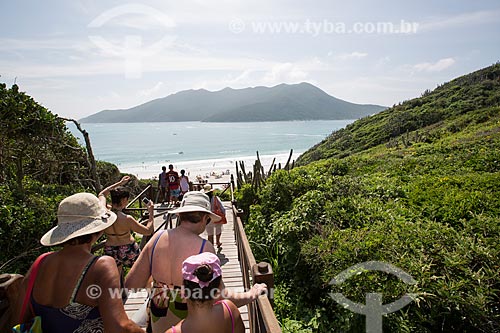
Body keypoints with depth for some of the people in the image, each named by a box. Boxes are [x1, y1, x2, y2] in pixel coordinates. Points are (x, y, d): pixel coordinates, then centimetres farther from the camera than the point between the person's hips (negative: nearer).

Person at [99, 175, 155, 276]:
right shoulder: (127, 219, -27)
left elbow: (102, 194, 7)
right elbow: (148, 231, -17)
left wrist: (120, 183, 11)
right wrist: (151, 213, -9)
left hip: (110, 252, 4)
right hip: (129, 251, -4)